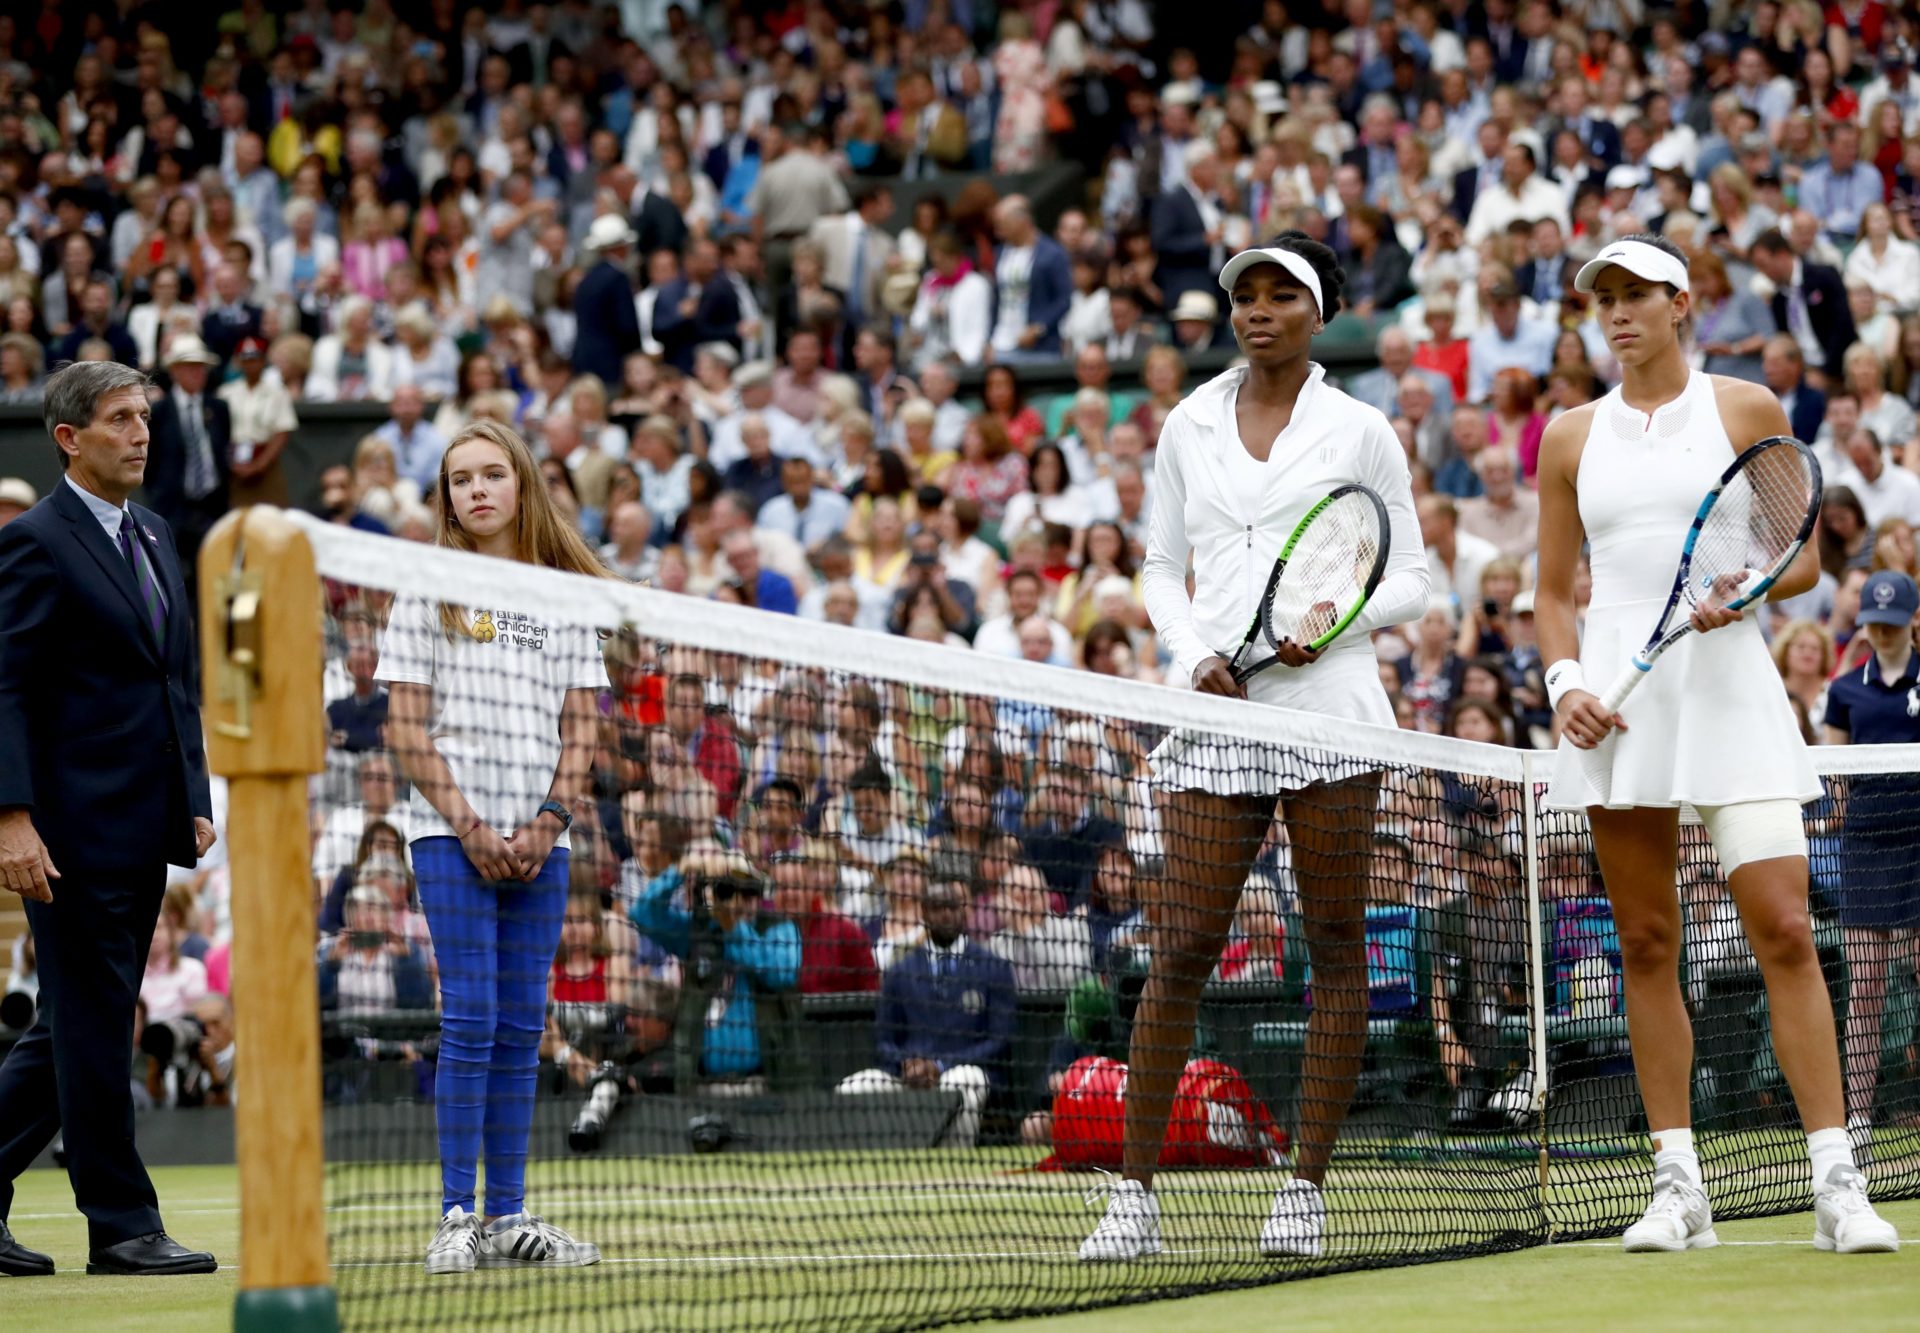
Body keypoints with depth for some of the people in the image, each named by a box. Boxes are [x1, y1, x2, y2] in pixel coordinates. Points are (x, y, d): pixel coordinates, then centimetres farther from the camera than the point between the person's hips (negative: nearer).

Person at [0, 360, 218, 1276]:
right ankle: (122, 1226, 3)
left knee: (75, 1028, 12)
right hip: (75, 828, -8)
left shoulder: (154, 536, 16)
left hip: (146, 828, 8)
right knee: (92, 1026, -2)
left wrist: (196, 798, 13)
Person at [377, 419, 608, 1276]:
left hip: (541, 842, 3)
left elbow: (580, 729, 10)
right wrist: (471, 829, -9)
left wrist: (546, 824, -5)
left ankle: (509, 1217, 7)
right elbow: (408, 730, -1)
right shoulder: (429, 591, 4)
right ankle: (457, 1218, -8)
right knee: (471, 1018, -10)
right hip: (453, 833, -3)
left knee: (521, 1027, 3)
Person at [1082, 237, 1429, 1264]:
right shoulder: (1188, 426, 12)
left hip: (1329, 706, -1)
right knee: (1184, 945, -4)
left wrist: (1330, 625, -11)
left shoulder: (1360, 431, 5)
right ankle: (1135, 1194, -2)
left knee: (1335, 944, -1)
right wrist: (1196, 655, -2)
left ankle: (1307, 1189, 5)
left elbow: (1410, 579, 7)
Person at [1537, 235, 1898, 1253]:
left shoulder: (1747, 410, 6)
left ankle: (1837, 1186, -9)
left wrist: (1746, 588, -14)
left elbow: (1805, 558, 7)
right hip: (1616, 691, 2)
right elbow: (1552, 592, 15)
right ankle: (1677, 1188, 7)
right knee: (1646, 943, 2)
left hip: (1725, 678, -2)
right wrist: (1564, 682, -3)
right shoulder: (1570, 437, 12)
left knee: (1783, 930, -10)